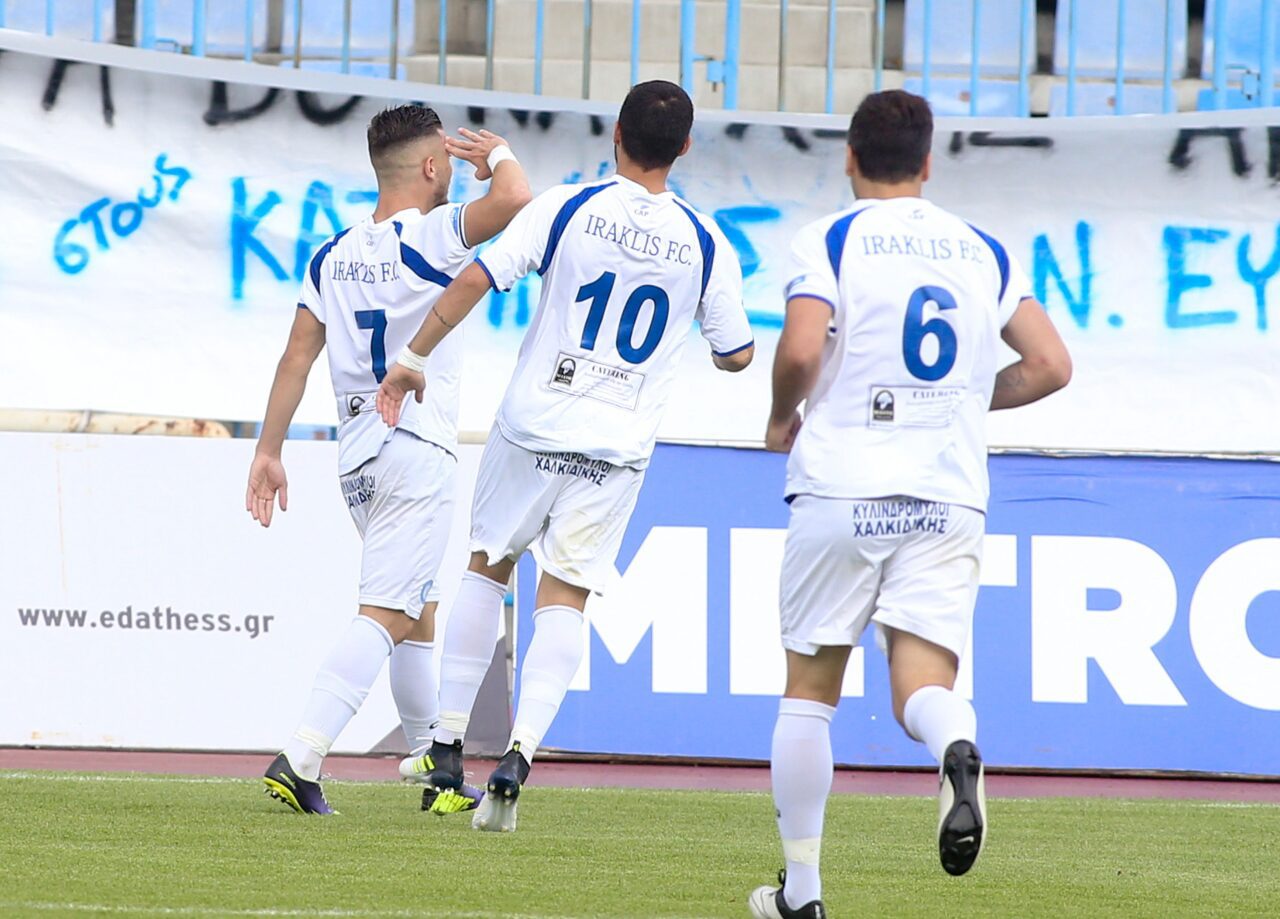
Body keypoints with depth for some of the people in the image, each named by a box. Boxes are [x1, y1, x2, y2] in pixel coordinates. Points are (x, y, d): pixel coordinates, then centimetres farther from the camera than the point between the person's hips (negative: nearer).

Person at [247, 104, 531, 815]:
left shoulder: (333, 257, 9)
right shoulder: (432, 237, -10)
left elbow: (298, 357, 7)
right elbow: (514, 200, -24)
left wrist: (269, 451, 10)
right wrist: (499, 154, -2)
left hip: (358, 456, 8)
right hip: (419, 451, -8)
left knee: (419, 614, 20)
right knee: (386, 615, -12)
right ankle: (301, 760, -25)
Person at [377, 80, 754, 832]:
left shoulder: (568, 208, -6)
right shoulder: (705, 244, -1)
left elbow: (476, 279, -11)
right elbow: (737, 354, 9)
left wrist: (414, 358, -2)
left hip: (533, 426, -1)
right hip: (617, 448, 1)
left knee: (486, 569, 17)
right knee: (563, 599, 3)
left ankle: (448, 748, 16)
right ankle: (520, 752, -17)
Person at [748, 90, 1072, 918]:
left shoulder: (829, 242, -1)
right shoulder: (984, 253, 11)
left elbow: (800, 351, -17)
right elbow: (1050, 365, 7)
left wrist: (783, 420, 4)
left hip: (843, 487, -2)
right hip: (950, 500, 2)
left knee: (810, 690, 11)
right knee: (922, 685, -3)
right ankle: (958, 748, -40)